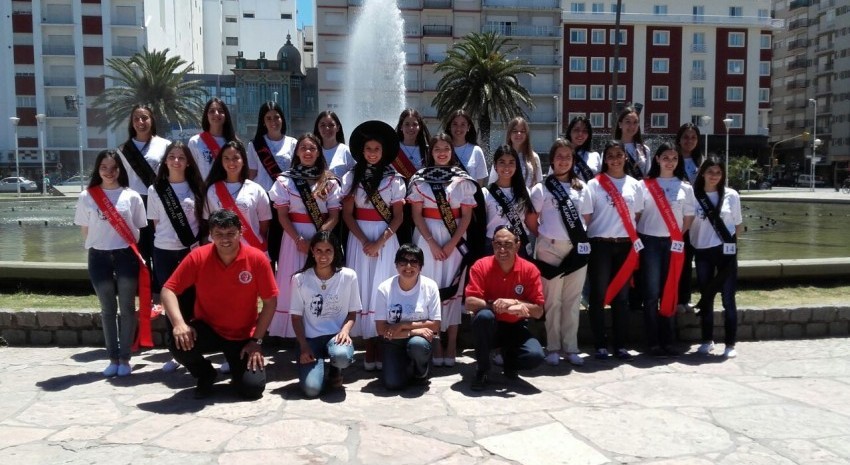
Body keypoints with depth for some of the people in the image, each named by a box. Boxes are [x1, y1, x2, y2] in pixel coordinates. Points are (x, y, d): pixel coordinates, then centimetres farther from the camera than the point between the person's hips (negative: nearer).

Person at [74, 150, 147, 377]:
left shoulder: (131, 196, 0)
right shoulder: (86, 197, 2)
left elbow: (138, 230, 5)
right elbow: (85, 230, 9)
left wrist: (129, 250, 0)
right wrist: (99, 246, 2)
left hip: (126, 256, -1)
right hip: (99, 257, 1)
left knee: (127, 308, 4)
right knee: (108, 310, 10)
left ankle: (124, 358, 14)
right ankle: (113, 358, 19)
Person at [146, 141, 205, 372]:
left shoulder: (195, 188, 4)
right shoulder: (155, 190, 5)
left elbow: (203, 219, 5)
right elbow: (156, 222, 8)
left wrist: (199, 244, -1)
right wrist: (165, 239, 0)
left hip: (191, 250, -1)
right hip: (164, 252, 1)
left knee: (190, 300, -2)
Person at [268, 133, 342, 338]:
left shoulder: (330, 181, 4)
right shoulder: (285, 180, 3)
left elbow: (334, 217, 0)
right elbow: (282, 216, 0)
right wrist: (298, 239, -13)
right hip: (294, 236, 0)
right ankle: (294, 333, 7)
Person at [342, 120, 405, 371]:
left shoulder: (394, 179, 3)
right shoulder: (351, 177, 7)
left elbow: (398, 216, 1)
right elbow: (347, 214, 3)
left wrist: (379, 242, -11)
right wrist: (364, 241, -10)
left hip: (386, 239, -1)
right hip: (359, 238, 1)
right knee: (363, 288, -1)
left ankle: (383, 344, 2)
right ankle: (369, 345, 5)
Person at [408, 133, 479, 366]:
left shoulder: (463, 180, 3)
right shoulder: (420, 178, 3)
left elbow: (466, 216, 0)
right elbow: (416, 214, -1)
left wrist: (452, 243, -10)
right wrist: (432, 242, -10)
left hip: (455, 239, 0)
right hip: (427, 238, 0)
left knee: (453, 289, 2)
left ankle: (452, 344, 8)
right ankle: (434, 342, 7)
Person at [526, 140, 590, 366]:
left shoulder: (581, 188, 11)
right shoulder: (541, 188, 0)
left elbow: (586, 218, 16)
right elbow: (531, 220, 2)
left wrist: (582, 237, 5)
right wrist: (545, 235, 5)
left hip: (577, 249, 3)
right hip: (550, 248, -3)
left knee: (572, 299, 7)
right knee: (552, 299, 2)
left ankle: (570, 347, 16)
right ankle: (553, 348, 12)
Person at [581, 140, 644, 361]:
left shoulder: (634, 184, 9)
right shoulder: (594, 184, -1)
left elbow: (637, 215, 13)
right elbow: (586, 216, -2)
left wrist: (635, 243, 6)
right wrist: (587, 242, -7)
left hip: (625, 245, 3)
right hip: (601, 244, -3)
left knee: (622, 295, 8)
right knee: (599, 295, 1)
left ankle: (620, 345, 16)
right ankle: (600, 344, 10)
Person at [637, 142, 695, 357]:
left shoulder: (685, 187, 9)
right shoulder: (644, 185, 2)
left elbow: (689, 217, 11)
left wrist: (677, 237, 2)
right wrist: (638, 239, -5)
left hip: (673, 244, 2)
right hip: (650, 242, -2)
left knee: (669, 292, 6)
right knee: (651, 293, -1)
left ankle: (667, 341, 13)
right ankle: (653, 342, 4)